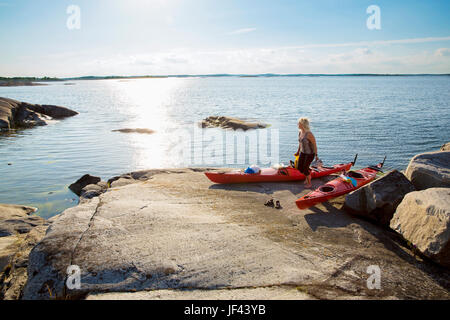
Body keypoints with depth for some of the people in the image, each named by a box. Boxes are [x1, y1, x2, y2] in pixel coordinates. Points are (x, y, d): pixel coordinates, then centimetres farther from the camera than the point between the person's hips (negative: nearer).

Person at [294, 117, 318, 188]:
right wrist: (298, 151, 19)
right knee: (299, 168, 8)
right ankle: (307, 176, 38)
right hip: (303, 152, 7)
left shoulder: (309, 134, -28)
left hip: (310, 154, -7)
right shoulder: (300, 132, -4)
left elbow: (315, 144, -19)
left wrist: (316, 155, -15)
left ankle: (309, 183, 26)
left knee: (305, 168, 1)